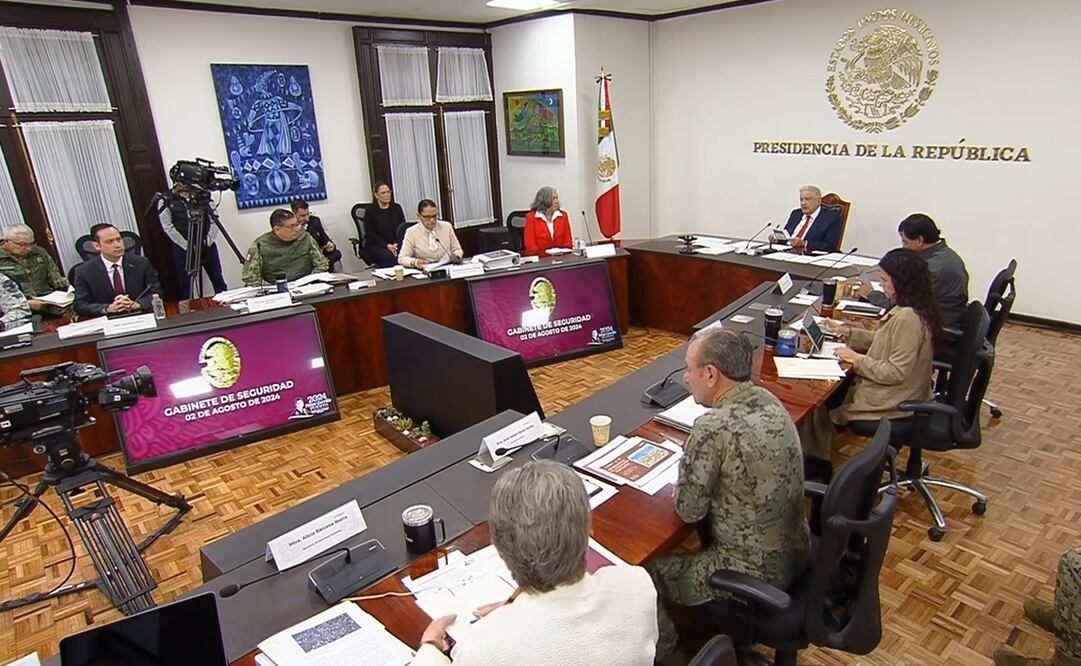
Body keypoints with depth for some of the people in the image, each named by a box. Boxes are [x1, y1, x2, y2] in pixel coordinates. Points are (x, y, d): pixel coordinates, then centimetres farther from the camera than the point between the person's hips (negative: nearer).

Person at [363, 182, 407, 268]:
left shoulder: (397, 208, 12)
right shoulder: (370, 211, 3)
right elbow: (370, 234, -3)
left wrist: (397, 244, -13)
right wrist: (387, 245, -16)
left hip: (396, 244, 3)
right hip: (376, 246, -3)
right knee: (389, 257, -34)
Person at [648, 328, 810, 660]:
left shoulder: (713, 428, -30)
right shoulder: (768, 400, -4)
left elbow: (689, 510, -19)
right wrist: (694, 482, 1)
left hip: (756, 573, -8)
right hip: (795, 551, 8)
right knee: (709, 512, 30)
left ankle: (662, 650, 31)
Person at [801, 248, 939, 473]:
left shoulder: (907, 318, -29)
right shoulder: (914, 309, 2)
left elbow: (896, 372, -28)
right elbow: (884, 340, 15)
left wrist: (858, 359, -18)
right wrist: (847, 331, 7)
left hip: (891, 404, -10)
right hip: (897, 394, 10)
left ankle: (817, 460, 21)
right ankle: (819, 458, 21)